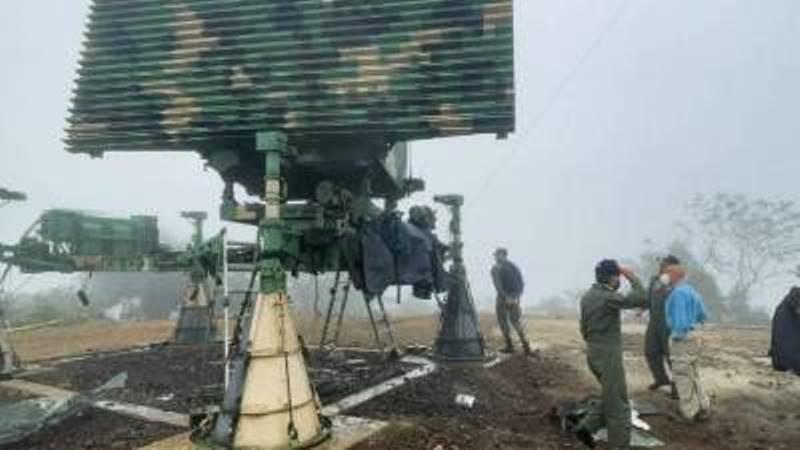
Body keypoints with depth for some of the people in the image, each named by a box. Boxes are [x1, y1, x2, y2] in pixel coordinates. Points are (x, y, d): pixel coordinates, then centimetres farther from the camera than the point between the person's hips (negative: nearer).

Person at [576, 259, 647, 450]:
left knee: (612, 398, 21)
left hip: (594, 353, 9)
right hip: (609, 356, -9)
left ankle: (587, 427, 18)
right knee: (618, 405, 4)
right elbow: (642, 299, -24)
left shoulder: (587, 296, 8)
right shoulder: (608, 297, -20)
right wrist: (632, 277, -11)